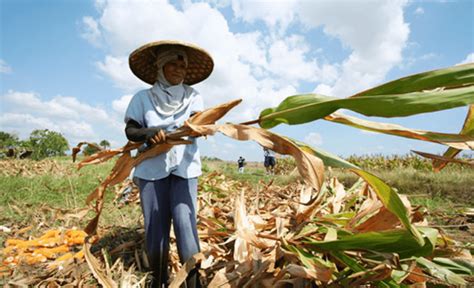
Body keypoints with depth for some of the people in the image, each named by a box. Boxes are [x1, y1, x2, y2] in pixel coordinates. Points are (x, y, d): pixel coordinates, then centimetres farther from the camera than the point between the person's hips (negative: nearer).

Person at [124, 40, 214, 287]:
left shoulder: (192, 96, 7)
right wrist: (148, 132, -18)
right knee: (155, 228, 6)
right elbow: (130, 131, 4)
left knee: (186, 225, -7)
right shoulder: (143, 97, 7)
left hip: (184, 167, 0)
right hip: (151, 168, 1)